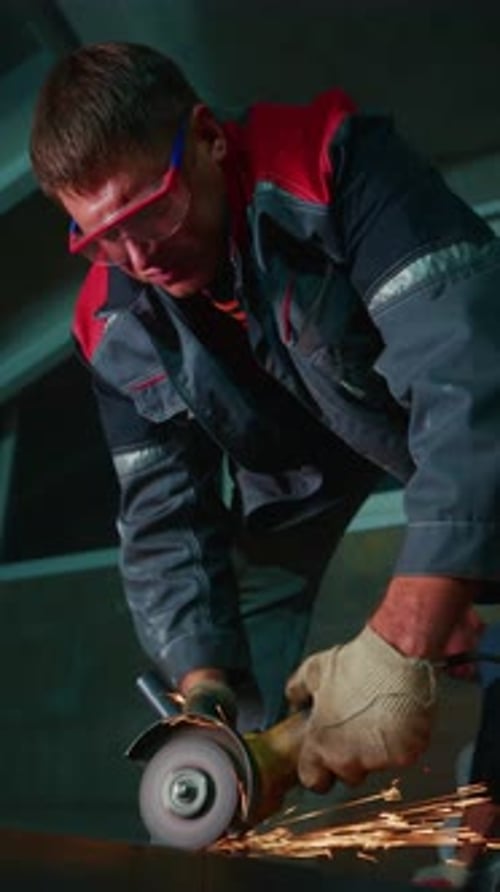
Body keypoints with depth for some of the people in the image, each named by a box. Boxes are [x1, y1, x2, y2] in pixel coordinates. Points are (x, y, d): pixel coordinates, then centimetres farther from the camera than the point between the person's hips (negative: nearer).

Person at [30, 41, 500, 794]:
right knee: (239, 686, -3)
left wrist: (401, 642, -58)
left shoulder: (334, 163, -38)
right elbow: (164, 514, -15)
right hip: (296, 464, 4)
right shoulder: (114, 325, -20)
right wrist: (205, 689, -33)